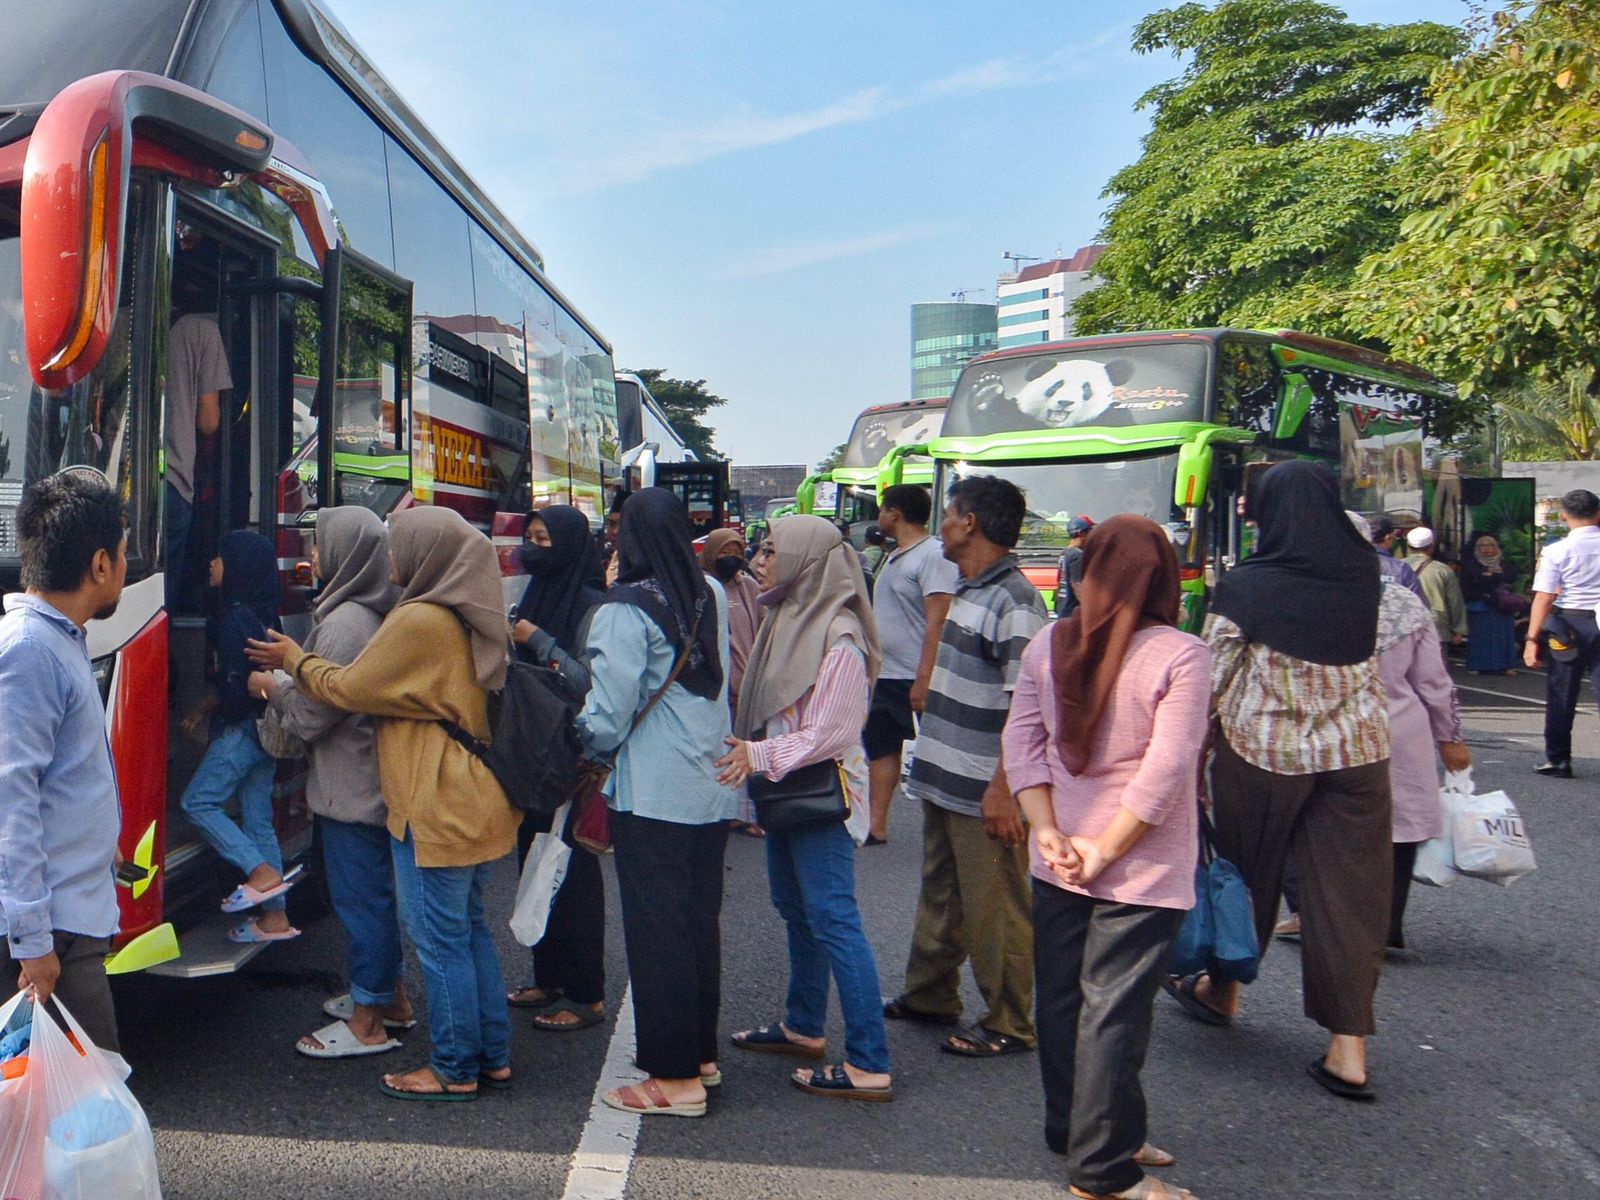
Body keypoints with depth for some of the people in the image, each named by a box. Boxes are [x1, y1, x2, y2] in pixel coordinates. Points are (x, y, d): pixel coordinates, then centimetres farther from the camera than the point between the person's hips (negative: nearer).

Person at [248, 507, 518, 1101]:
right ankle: (492, 1056, 24)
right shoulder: (467, 618, 10)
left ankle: (455, 1070, 10)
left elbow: (349, 689, -8)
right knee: (469, 928, 16)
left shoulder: (418, 621, -17)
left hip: (434, 807, -9)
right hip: (475, 800, 9)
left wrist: (295, 660, 10)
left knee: (439, 938, 1)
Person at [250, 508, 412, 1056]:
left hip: (350, 789, -10)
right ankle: (391, 997, 32)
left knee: (358, 895, -1)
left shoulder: (345, 623, -21)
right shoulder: (375, 614, 10)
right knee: (379, 890, 19)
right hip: (376, 779, 10)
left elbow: (310, 714, -18)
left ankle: (368, 1022, 9)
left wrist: (270, 687, 0)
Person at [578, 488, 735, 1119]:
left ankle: (676, 1077, 10)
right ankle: (701, 1053, 29)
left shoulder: (626, 611, -16)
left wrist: (583, 733, 4)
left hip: (652, 798, -6)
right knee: (700, 922, 17)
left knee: (657, 932, 3)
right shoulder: (712, 597, 3)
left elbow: (607, 720, -19)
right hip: (712, 791, 7)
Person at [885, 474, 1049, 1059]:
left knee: (993, 909, 2)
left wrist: (1003, 787, -25)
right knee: (940, 895, 21)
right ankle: (929, 994, 36)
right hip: (945, 782, 10)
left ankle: (1008, 1025, 16)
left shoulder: (1013, 601, -19)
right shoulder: (966, 591, 12)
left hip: (985, 791, -10)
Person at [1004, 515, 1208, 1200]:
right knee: (1114, 1010, 3)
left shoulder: (1048, 644, 1)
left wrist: (1048, 832, -4)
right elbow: (1167, 769, -18)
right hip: (1142, 870, -5)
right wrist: (1106, 851, -13)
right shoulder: (1182, 656, -14)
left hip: (1057, 862, 5)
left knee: (1062, 998, 16)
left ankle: (1072, 1134, 33)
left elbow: (1022, 741, -1)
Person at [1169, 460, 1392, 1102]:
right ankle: (1348, 1049, 7)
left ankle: (1223, 990, 39)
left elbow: (1211, 680, -9)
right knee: (1353, 889, 6)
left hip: (1264, 750, -2)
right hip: (1357, 749, 3)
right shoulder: (1364, 574, -2)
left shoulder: (1245, 587, -12)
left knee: (1248, 873, 17)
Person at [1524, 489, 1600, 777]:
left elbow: (1544, 598, -11)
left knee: (1562, 692, 7)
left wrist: (1532, 638, -10)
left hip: (1571, 623, -2)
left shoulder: (1557, 551, -8)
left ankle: (1558, 759, 13)